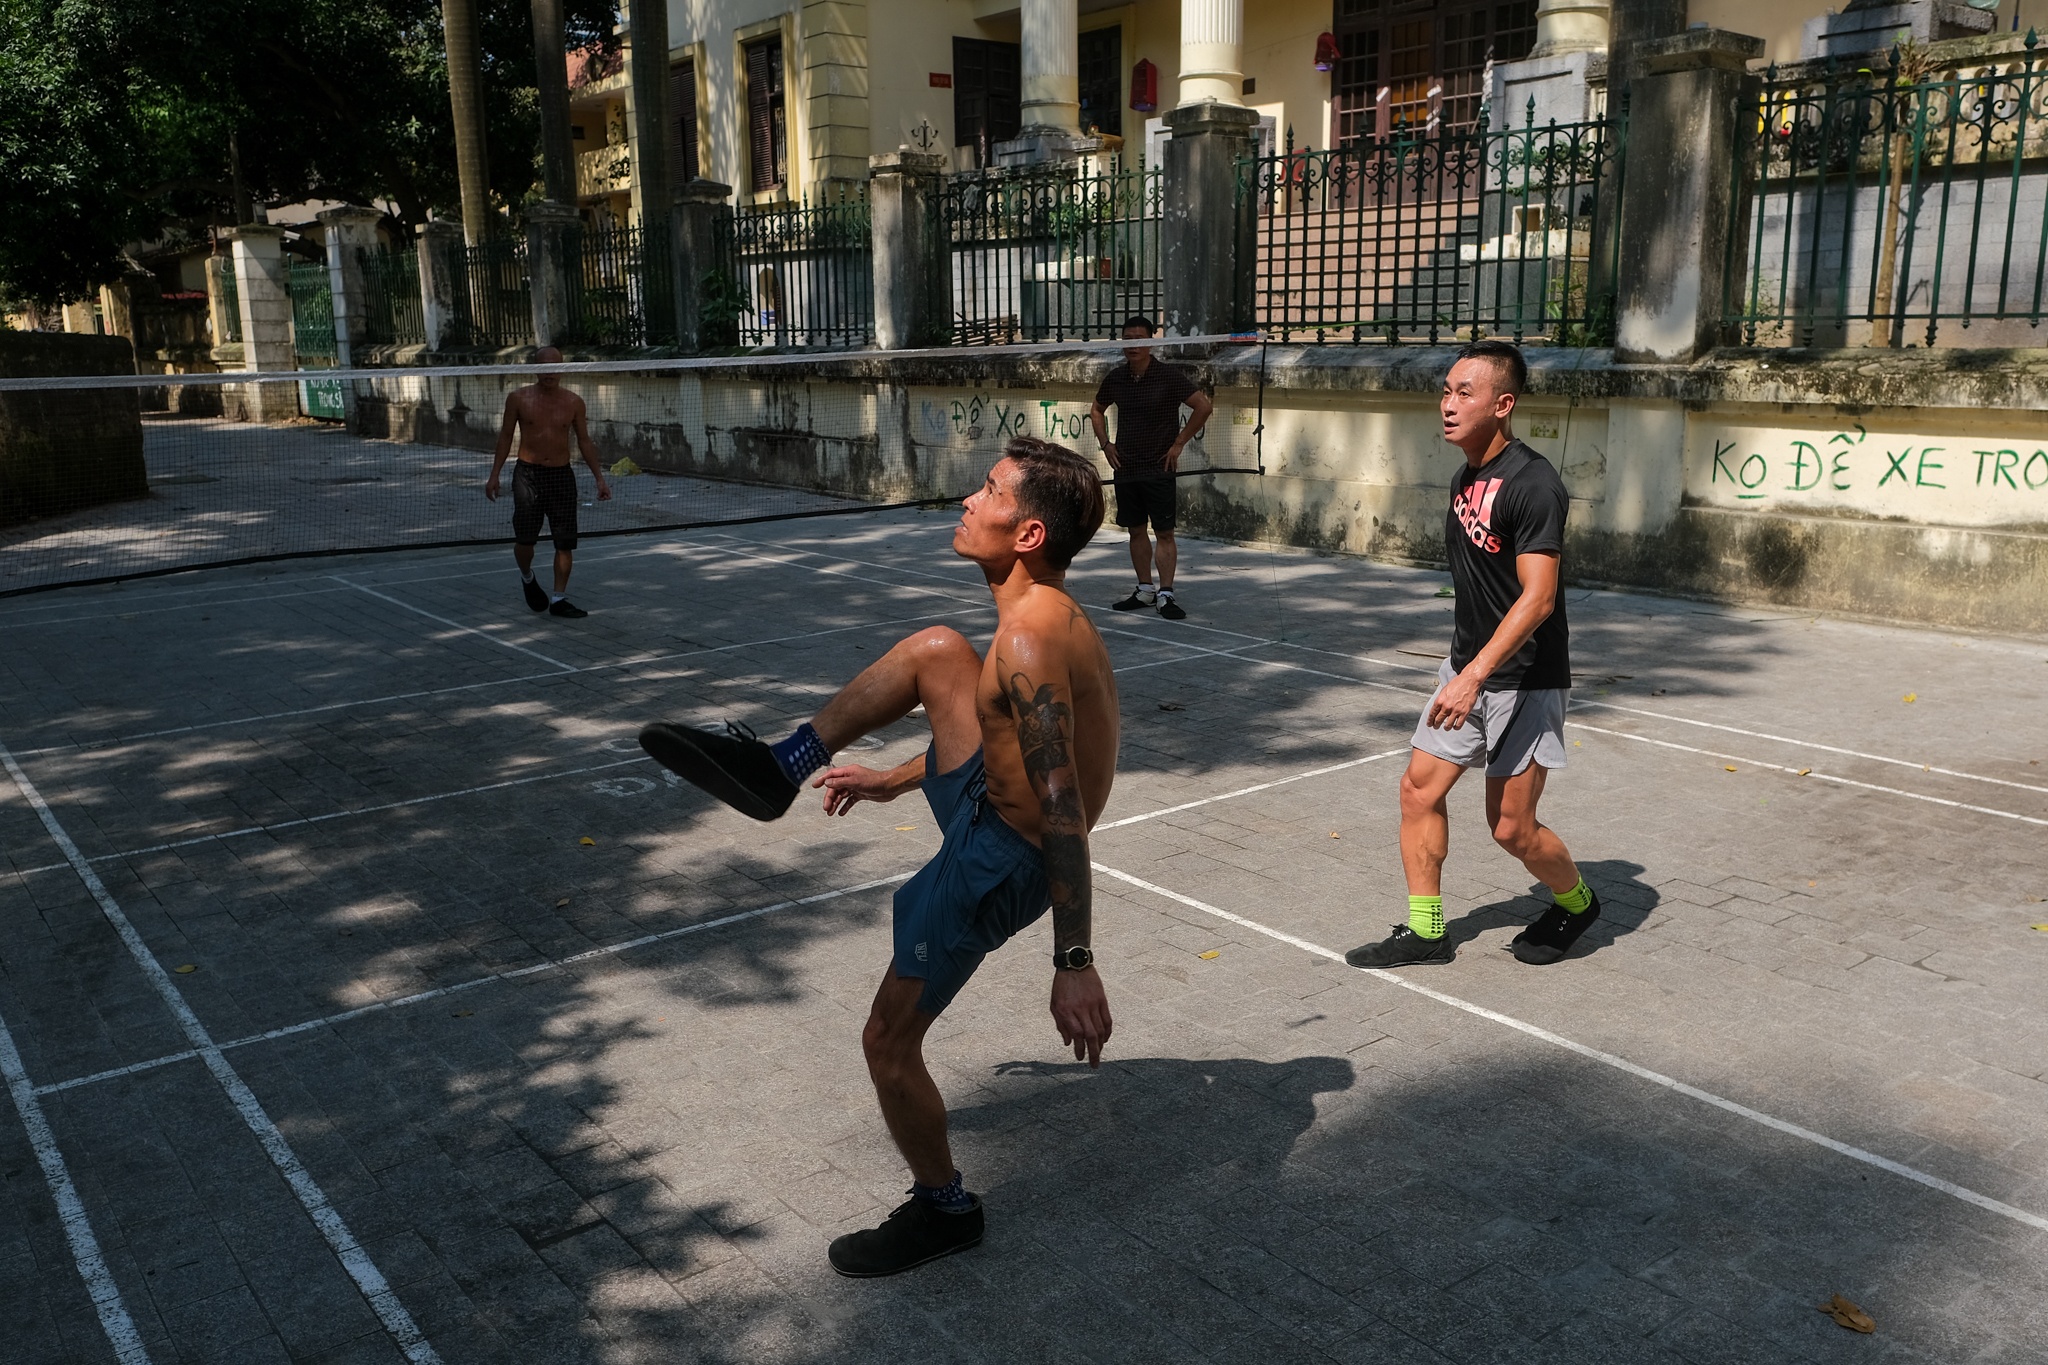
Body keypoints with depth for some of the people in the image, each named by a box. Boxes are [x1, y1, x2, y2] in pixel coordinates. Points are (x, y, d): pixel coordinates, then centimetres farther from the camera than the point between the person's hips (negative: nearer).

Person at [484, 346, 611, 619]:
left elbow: (584, 441, 9)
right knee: (524, 540, -3)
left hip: (562, 476, 1)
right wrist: (494, 475, 4)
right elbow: (506, 436, 7)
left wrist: (599, 478, 4)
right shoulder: (518, 398, 0)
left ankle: (558, 599, 10)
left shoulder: (573, 402, 3)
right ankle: (527, 578, 29)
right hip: (528, 475, -1)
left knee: (565, 542, -1)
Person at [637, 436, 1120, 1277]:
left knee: (888, 1042, 3)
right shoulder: (1046, 615, 3)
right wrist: (894, 782, 28)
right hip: (983, 795, 10)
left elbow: (1064, 809, -33)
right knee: (936, 651, 12)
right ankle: (777, 768, 18)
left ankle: (942, 1208, 27)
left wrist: (1074, 963, -33)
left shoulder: (1029, 643, -30)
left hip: (994, 864, -10)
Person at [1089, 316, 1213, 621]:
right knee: (1135, 531, 10)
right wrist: (1105, 443, 10)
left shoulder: (1169, 375, -9)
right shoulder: (1115, 378, 5)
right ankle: (1145, 591, 19)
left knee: (1164, 533, -5)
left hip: (1158, 469, -5)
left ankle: (1165, 595, -3)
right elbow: (1097, 409, 24)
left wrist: (1179, 443, -10)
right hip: (1125, 468, 5)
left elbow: (1204, 406, -11)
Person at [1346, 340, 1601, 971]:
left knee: (1511, 827, -1)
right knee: (1419, 788, 5)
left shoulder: (1533, 485, -20)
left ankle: (1577, 903, 29)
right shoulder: (1466, 477, 7)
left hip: (1523, 678, -8)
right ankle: (1425, 930, 17)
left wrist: (1476, 674, -32)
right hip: (1467, 663, 8)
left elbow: (1537, 597, -26)